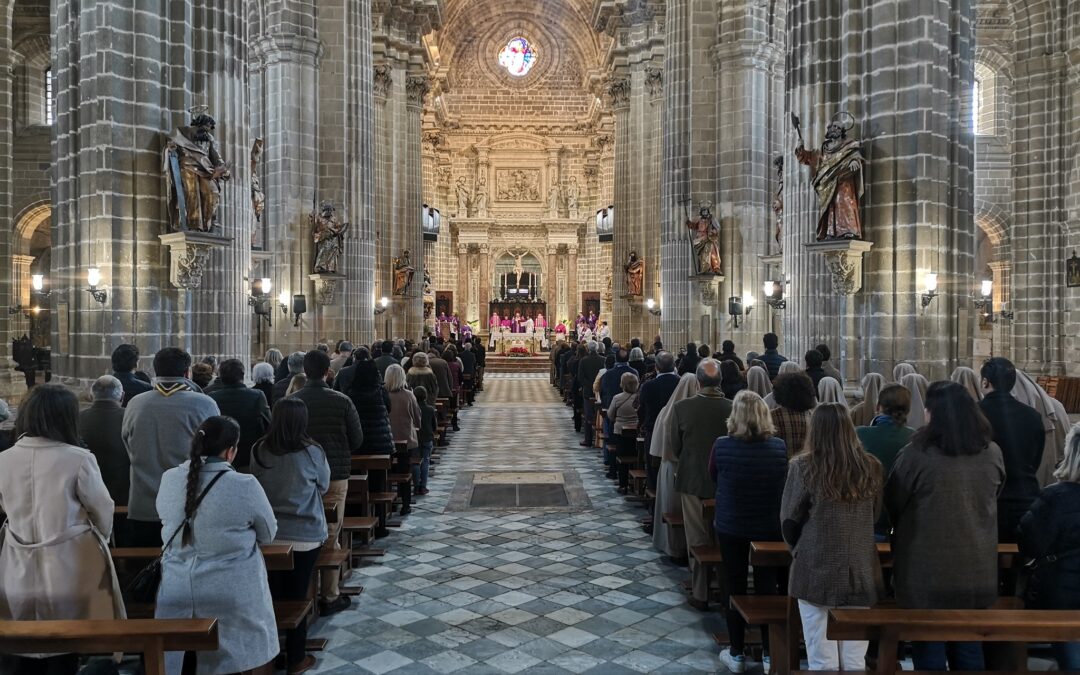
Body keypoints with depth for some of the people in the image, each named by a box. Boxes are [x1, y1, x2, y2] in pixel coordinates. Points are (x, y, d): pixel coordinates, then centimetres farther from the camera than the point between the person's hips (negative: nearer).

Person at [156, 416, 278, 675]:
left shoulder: (168, 479, -5)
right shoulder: (246, 486, -17)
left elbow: (169, 527, 10)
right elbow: (268, 535, -3)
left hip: (177, 591, 4)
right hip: (230, 593, -4)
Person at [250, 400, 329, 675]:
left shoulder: (259, 450, -8)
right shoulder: (311, 452, -15)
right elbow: (323, 486, 1)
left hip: (268, 533, 3)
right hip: (305, 535, -3)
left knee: (272, 594, 15)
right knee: (297, 595, 8)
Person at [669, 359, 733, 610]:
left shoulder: (681, 408, -14)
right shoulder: (733, 408, -13)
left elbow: (675, 447, -4)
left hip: (692, 480, -1)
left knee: (697, 539, 9)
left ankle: (701, 594, 17)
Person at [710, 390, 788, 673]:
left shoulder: (721, 445, -16)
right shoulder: (779, 446, -12)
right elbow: (784, 482, 5)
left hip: (730, 525, -1)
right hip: (769, 526, 1)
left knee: (734, 586, 12)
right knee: (767, 586, 12)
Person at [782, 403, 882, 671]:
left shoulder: (803, 466, -12)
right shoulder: (872, 467, -2)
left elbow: (789, 520, -5)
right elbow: (877, 515, 11)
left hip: (815, 572, -3)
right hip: (861, 572, 3)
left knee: (822, 661, 7)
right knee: (856, 660, 14)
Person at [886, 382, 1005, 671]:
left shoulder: (916, 454, -19)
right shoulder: (993, 453, -2)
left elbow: (892, 506, -5)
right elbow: (991, 502, 15)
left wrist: (908, 530, 16)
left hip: (929, 570, -5)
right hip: (977, 570, 5)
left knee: (930, 648, 9)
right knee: (968, 647, 19)